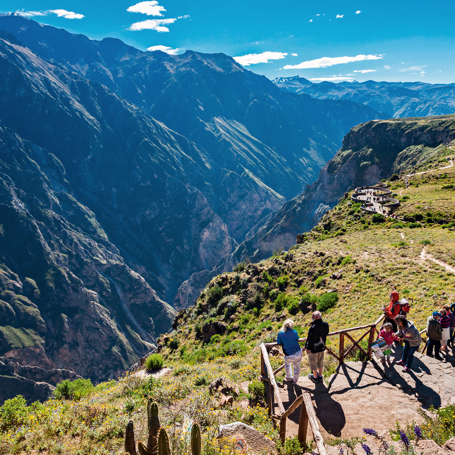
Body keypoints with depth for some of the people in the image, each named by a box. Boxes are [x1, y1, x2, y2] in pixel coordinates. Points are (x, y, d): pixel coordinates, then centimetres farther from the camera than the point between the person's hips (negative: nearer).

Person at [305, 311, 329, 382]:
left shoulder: (314, 327, -34)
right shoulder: (325, 324, -12)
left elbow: (311, 339, -26)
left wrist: (308, 348, -12)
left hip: (314, 348, -6)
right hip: (322, 347, 6)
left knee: (313, 362, 15)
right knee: (320, 361, 23)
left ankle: (315, 377, 32)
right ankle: (320, 376, 40)